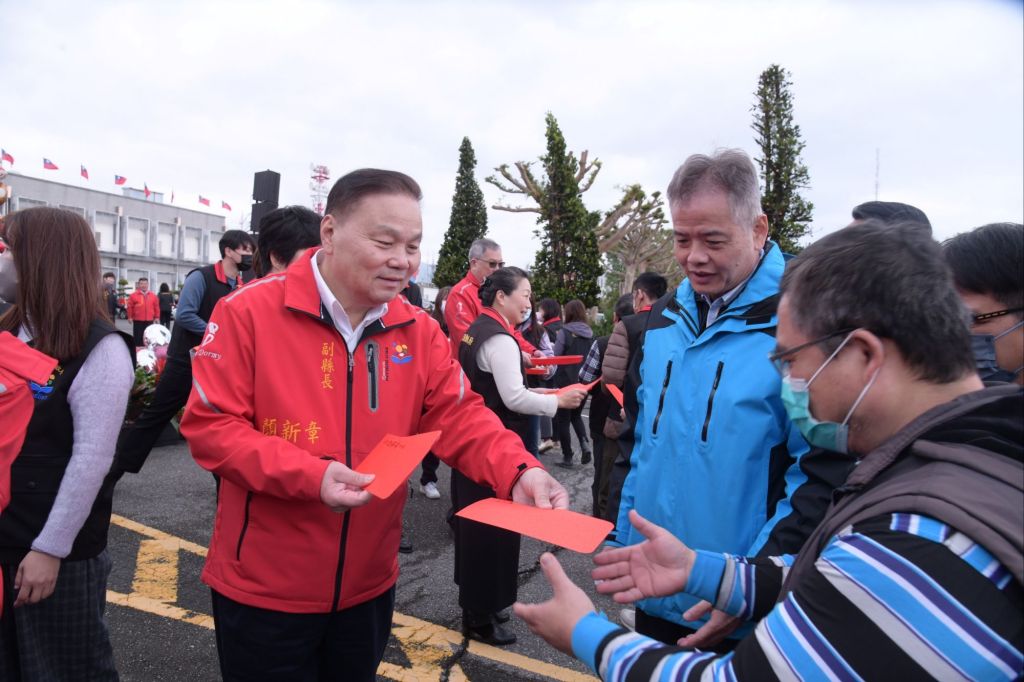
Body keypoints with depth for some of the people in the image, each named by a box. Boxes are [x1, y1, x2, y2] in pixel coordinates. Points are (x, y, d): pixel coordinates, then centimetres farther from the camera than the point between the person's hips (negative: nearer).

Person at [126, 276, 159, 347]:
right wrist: (130, 317, -3)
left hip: (149, 321, 2)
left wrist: (157, 317, 7)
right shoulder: (133, 295, -1)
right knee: (138, 338, 1)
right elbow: (130, 307, 0)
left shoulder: (153, 295, 7)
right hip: (138, 321, -2)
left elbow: (156, 307, 9)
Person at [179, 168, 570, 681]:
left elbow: (460, 417, -8)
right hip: (263, 589, -4)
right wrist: (309, 475, -29)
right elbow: (208, 426, -16)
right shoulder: (249, 312, -15)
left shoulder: (418, 331, -4)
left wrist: (518, 471, -28)